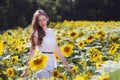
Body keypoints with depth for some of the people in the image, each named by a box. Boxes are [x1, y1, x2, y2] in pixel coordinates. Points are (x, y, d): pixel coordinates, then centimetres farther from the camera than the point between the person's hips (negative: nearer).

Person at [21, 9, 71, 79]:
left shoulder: (51, 32, 11)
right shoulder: (37, 33, -4)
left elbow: (56, 48, 16)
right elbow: (33, 50, -7)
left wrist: (65, 63, 15)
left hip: (52, 61, 5)